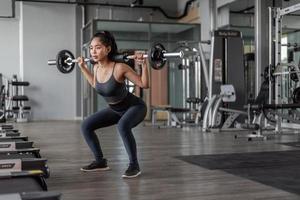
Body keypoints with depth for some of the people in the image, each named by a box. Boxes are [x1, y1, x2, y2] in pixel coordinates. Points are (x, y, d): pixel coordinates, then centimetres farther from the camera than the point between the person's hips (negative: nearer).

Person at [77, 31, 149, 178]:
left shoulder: (119, 68, -29)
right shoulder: (96, 67, -10)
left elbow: (144, 84, -20)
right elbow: (96, 85, 13)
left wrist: (143, 64, -33)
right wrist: (82, 67, 10)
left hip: (135, 107, -7)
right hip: (115, 109, 7)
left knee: (122, 126, -37)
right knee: (86, 126, -1)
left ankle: (134, 165, -19)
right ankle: (100, 161, 12)